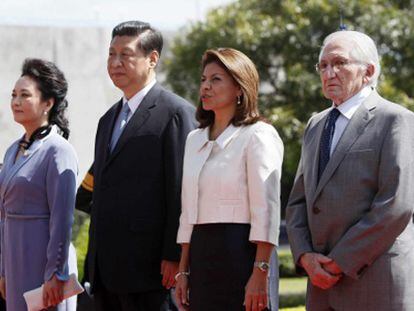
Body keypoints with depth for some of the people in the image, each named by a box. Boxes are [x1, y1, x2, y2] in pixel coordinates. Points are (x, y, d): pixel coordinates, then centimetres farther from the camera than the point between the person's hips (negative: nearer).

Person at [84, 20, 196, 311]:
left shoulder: (176, 112, -6)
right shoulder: (109, 119, 21)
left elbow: (181, 191, -12)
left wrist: (173, 257, -16)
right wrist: (94, 261, 19)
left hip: (147, 269, -8)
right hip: (107, 272, 8)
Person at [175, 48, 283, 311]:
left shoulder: (258, 136, -6)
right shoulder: (195, 139, 16)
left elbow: (266, 212, -12)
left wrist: (260, 275, -19)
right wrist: (183, 272, 13)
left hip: (240, 254, -7)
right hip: (201, 255, 7)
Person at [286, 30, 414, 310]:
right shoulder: (317, 125, 19)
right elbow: (299, 202, 18)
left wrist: (340, 263, -13)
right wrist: (306, 257, -1)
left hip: (377, 285, -7)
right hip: (325, 285, 7)